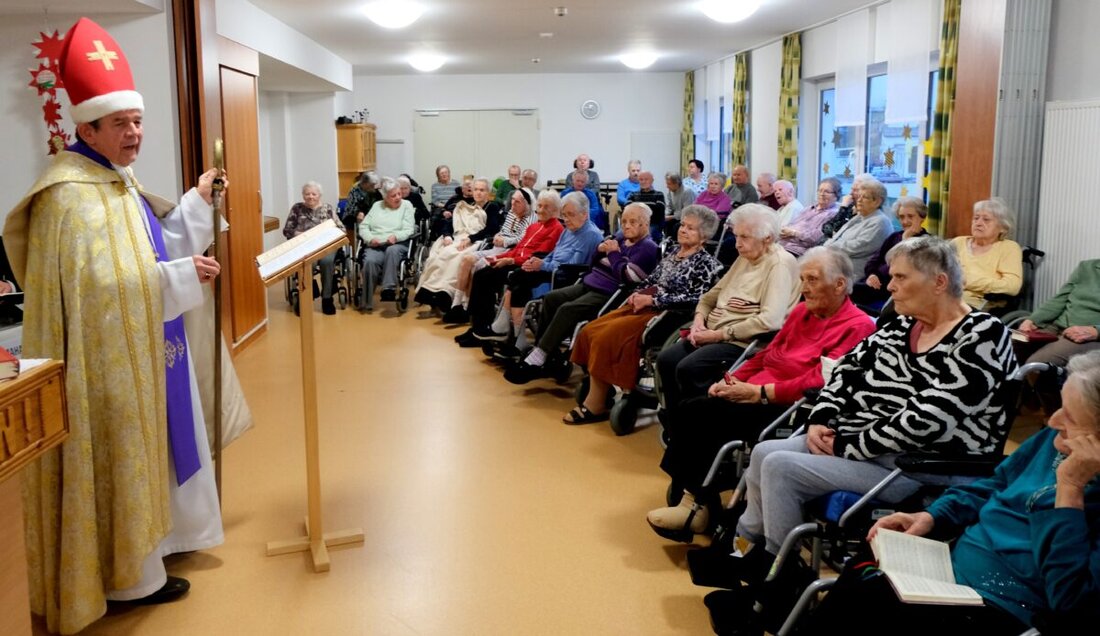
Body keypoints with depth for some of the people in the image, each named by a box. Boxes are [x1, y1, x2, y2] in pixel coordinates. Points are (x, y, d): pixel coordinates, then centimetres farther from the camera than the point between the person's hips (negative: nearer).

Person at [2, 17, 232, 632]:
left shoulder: (119, 180, 10)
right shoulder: (72, 196, -22)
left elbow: (149, 250, 15)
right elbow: (103, 284, -28)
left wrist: (197, 203, 7)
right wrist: (182, 277, -23)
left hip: (141, 351, 10)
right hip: (109, 363, -10)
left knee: (146, 450, 21)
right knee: (120, 458, 2)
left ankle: (147, 539, 38)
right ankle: (128, 575, 18)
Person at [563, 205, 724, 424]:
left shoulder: (706, 263, -4)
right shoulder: (673, 253, 20)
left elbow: (693, 298, -16)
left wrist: (650, 300, -16)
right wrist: (638, 294, 1)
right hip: (643, 306, 9)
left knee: (606, 337, -24)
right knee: (590, 331, -9)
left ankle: (596, 406, -13)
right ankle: (595, 398, -11)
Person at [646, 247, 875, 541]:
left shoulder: (857, 326, -8)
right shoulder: (801, 311, 17)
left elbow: (816, 382, -18)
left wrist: (759, 392, -20)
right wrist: (732, 380, 3)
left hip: (788, 407, -8)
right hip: (755, 395, 8)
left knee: (702, 416, -23)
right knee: (686, 412, -14)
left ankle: (696, 505, -8)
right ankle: (693, 499, -10)